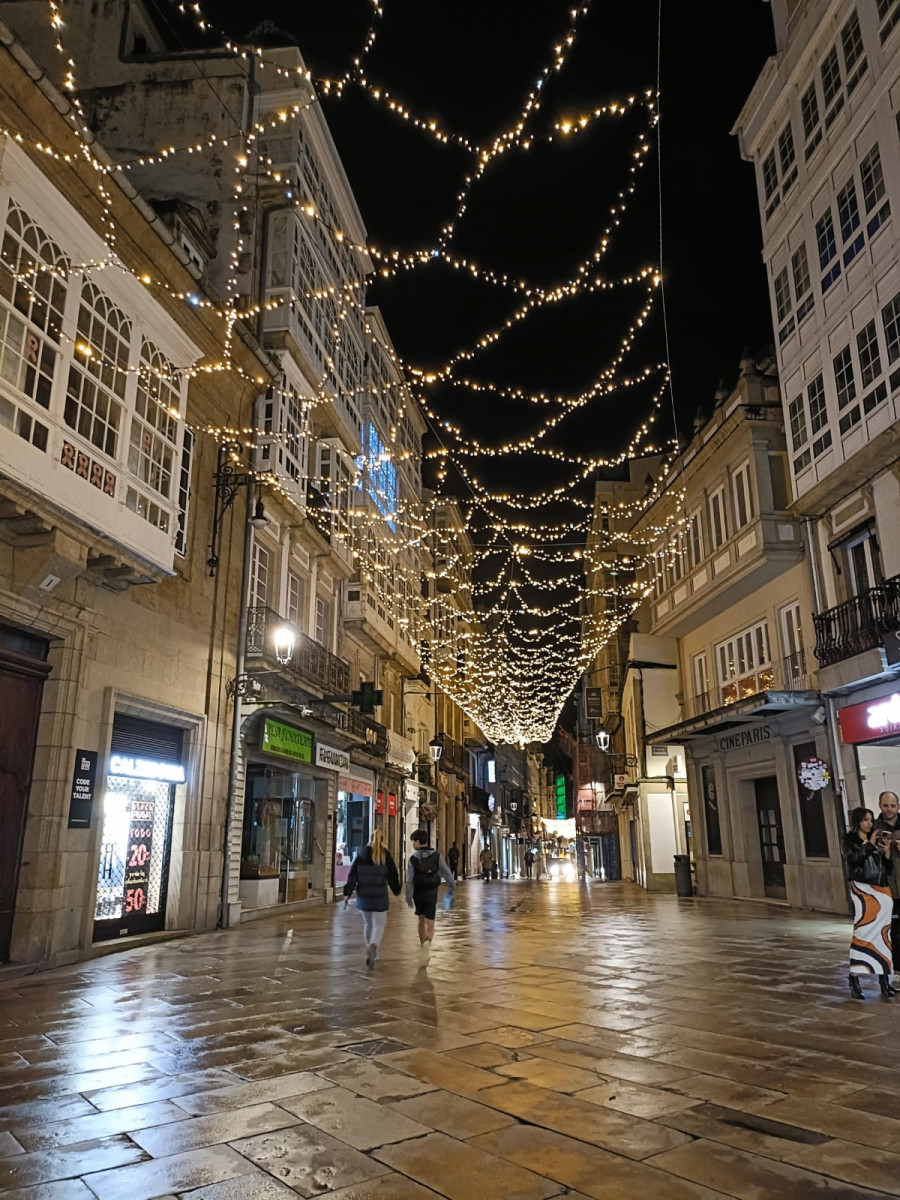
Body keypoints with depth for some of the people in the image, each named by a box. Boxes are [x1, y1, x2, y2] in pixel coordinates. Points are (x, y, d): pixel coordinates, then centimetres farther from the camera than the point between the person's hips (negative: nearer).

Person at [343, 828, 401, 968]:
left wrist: (347, 894, 4)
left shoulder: (361, 855, 1)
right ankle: (373, 946, -22)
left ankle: (370, 950, 26)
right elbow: (393, 876, 1)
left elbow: (352, 876, 0)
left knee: (367, 923, 17)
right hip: (380, 897, -2)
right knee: (379, 924, 2)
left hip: (363, 896, 3)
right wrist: (396, 891, 18)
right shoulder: (386, 856, -4)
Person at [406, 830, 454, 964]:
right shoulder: (436, 855, -5)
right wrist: (451, 887, 8)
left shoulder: (413, 858, -8)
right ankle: (427, 942, -28)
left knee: (421, 919, 20)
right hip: (431, 893, 0)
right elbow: (447, 872, -6)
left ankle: (423, 944, 27)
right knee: (430, 922, 0)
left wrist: (409, 898, -6)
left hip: (418, 893, 0)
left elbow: (409, 880, -11)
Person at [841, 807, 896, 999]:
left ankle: (885, 981, 10)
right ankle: (854, 981, -8)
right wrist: (870, 844, -10)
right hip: (863, 891, -5)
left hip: (882, 891, 5)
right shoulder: (849, 840, 2)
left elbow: (889, 869, 14)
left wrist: (887, 852, -3)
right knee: (862, 934, -10)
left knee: (883, 934, 4)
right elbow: (853, 859, -17)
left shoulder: (877, 841, 14)